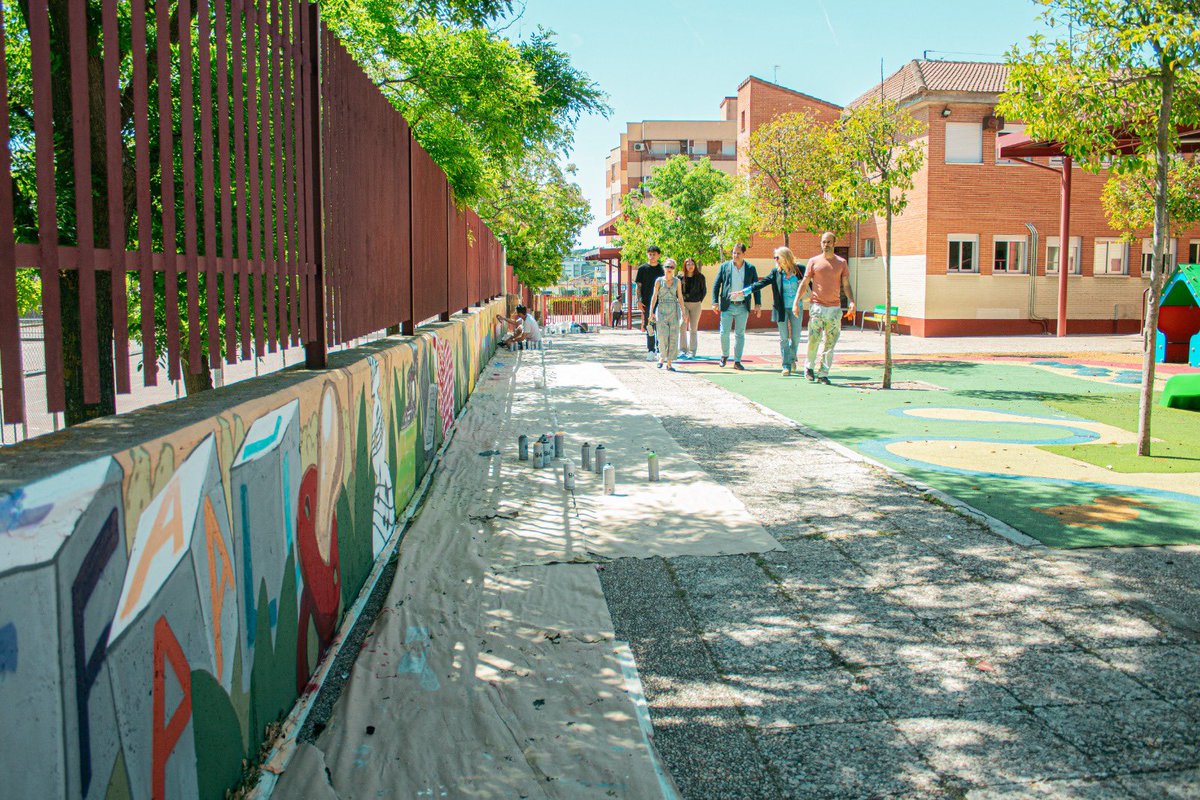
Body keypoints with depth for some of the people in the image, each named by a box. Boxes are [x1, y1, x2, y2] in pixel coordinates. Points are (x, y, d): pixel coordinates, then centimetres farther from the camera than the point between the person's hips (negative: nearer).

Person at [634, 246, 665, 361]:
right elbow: (639, 286, 5)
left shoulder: (662, 269, 10)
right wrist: (639, 300, -6)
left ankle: (659, 351, 8)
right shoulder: (642, 269, 6)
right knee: (649, 327, -1)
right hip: (647, 302, -1)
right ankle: (650, 351, 4)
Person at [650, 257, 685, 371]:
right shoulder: (659, 281, 3)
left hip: (674, 310, 2)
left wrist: (683, 312, 2)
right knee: (662, 336, -11)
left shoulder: (677, 281, 7)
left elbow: (680, 297, 8)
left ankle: (669, 363, 3)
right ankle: (662, 357, 14)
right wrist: (651, 312, -5)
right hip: (661, 310, -2)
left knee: (673, 337, -3)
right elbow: (654, 297, 3)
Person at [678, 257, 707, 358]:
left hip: (696, 304, 0)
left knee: (693, 328, 4)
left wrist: (700, 300, 1)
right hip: (683, 304, 0)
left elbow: (704, 290, 9)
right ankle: (682, 350, -4)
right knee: (682, 327, -11)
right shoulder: (681, 277, 2)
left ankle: (692, 351, 7)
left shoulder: (700, 277, 1)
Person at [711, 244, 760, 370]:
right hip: (727, 306, 0)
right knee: (724, 333, -1)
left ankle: (737, 361, 9)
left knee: (740, 334, 4)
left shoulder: (751, 268, 4)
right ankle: (724, 355, 23)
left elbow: (756, 286, 8)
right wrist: (715, 302, -5)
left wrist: (758, 303, -1)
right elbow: (716, 285, 4)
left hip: (742, 307, 1)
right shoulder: (724, 267, 3)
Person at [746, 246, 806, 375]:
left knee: (796, 337, 5)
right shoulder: (776, 272, 0)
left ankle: (792, 358, 33)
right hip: (781, 308, 0)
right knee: (784, 338, 0)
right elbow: (762, 283, -5)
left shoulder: (800, 269, -2)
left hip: (796, 308, 0)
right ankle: (787, 366, 3)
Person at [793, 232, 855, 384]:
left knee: (830, 343, 0)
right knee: (814, 340, -5)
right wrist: (796, 302, -2)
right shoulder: (814, 261, 5)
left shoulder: (842, 263, 9)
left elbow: (846, 285, 8)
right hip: (817, 307, -1)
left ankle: (823, 374, 7)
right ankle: (809, 366, 19)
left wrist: (852, 302, -7)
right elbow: (804, 283, 6)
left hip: (835, 308, 2)